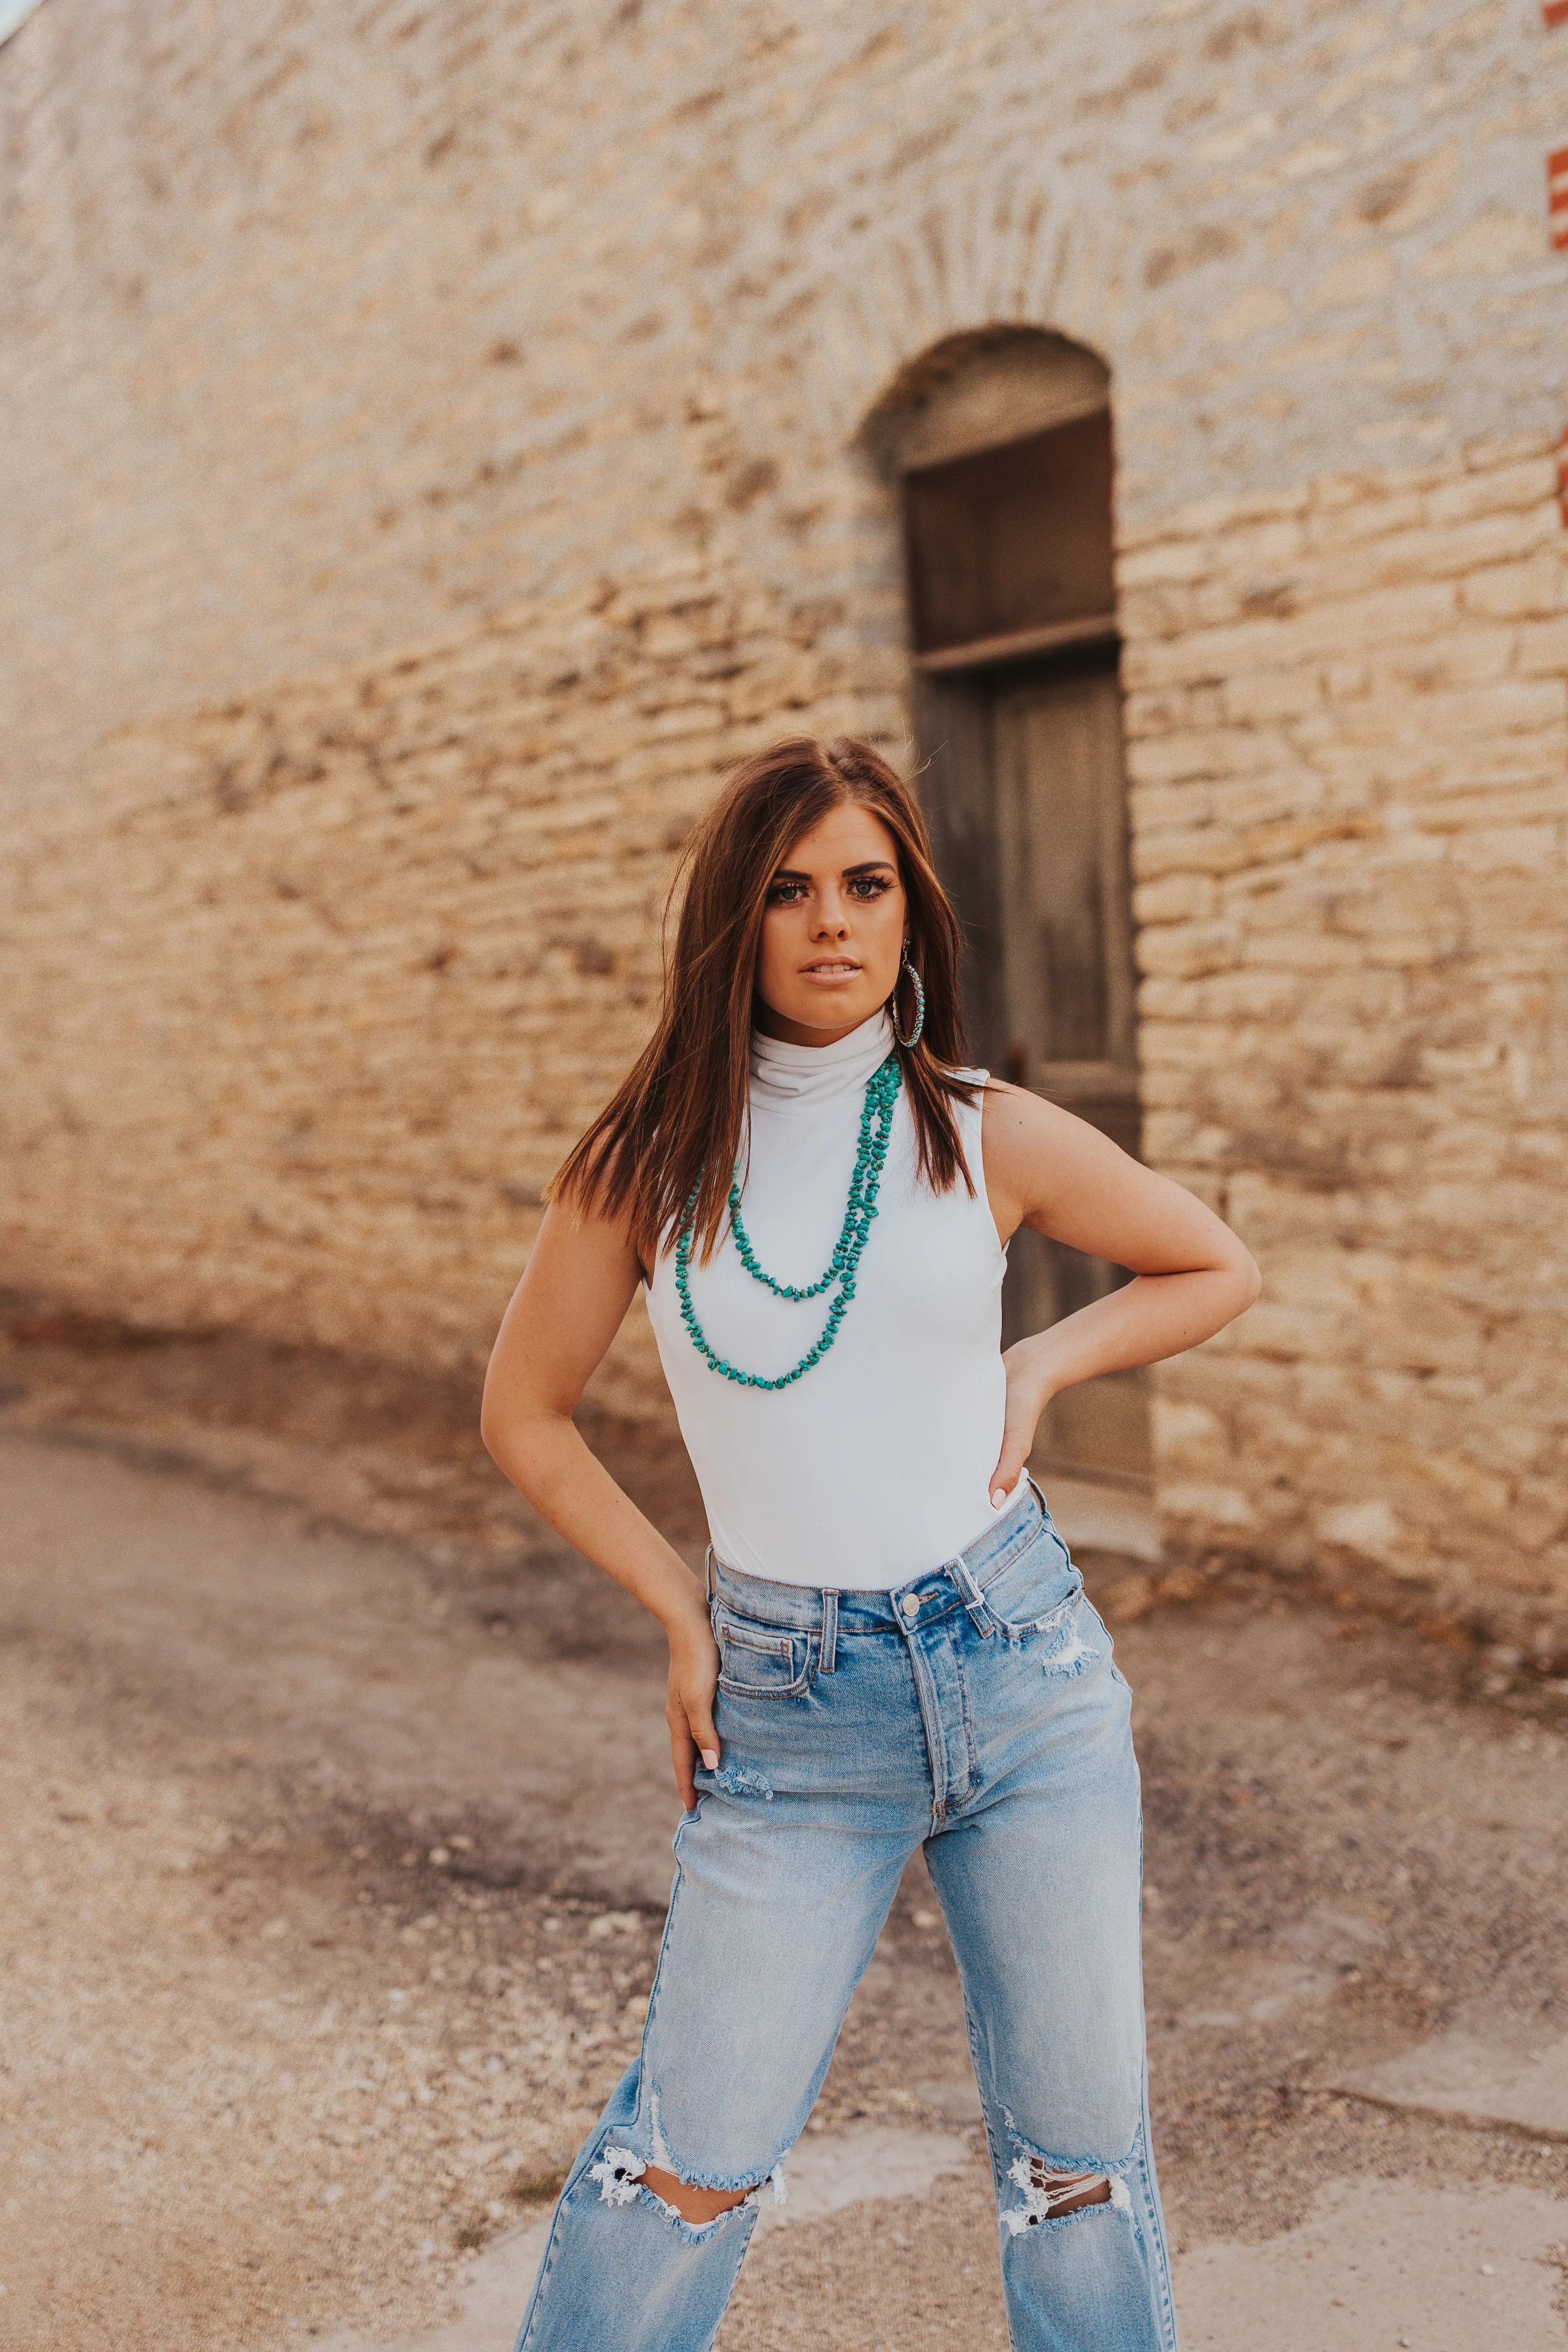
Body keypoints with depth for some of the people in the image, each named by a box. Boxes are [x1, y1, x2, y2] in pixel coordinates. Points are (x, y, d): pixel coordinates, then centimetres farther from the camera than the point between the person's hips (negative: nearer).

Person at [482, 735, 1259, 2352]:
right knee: (700, 2157, 4)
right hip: (792, 1705, -1)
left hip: (1023, 1667, 1)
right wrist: (679, 1616, 2)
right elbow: (524, 1415, 7)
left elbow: (1218, 1270, 12)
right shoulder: (646, 1164, -3)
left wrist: (1040, 1368, -1)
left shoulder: (989, 1139, -1)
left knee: (1077, 2147, 11)